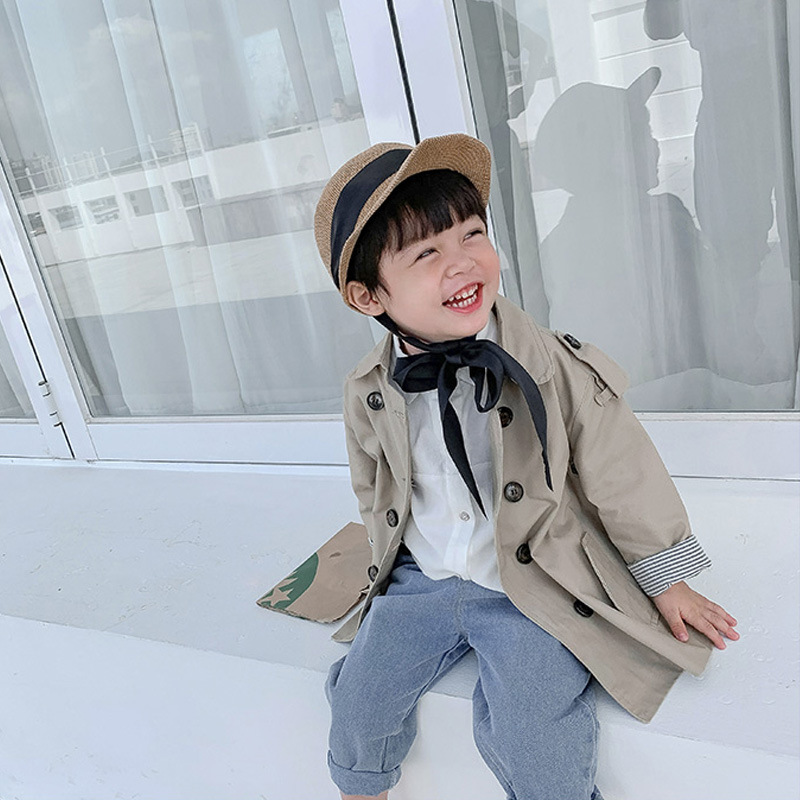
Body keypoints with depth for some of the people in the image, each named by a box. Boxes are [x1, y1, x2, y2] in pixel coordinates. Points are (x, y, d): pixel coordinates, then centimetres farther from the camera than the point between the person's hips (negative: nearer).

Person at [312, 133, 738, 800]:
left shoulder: (555, 367, -18)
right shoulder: (368, 395, -8)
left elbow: (623, 473, -7)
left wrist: (666, 583, 2)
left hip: (538, 583, -3)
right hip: (421, 578, 4)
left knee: (528, 735, -18)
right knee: (358, 703, 6)